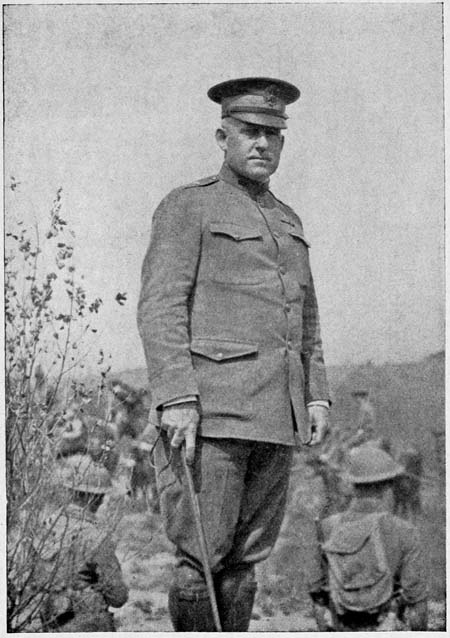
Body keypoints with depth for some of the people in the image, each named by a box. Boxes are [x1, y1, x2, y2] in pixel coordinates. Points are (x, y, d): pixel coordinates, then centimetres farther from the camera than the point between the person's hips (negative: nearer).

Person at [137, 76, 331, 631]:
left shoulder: (288, 221, 22)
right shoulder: (188, 207, 1)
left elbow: (306, 319, 24)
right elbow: (159, 307, -9)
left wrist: (317, 396, 12)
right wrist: (176, 398, -18)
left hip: (276, 419, 6)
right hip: (209, 412, -6)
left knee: (246, 558, 8)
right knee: (202, 554, -4)